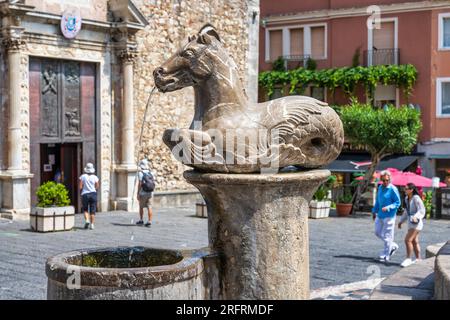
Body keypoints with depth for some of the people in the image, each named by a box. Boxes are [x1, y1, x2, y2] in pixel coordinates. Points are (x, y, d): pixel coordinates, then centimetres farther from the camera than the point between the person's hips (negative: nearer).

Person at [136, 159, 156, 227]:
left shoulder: (141, 173, -10)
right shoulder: (151, 173, 7)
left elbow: (140, 184, -14)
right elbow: (153, 183, 11)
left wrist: (138, 193, -11)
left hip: (143, 193, -4)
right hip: (150, 193, 4)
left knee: (141, 207, 12)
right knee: (149, 207, 1)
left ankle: (141, 220, 20)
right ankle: (149, 222, -4)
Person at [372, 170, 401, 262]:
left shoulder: (393, 189, -14)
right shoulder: (380, 187, 9)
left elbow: (398, 203, -13)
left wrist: (388, 208, -25)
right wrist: (374, 211, 23)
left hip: (389, 216, -8)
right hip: (380, 215, 8)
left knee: (387, 236, -2)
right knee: (378, 232, 14)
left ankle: (385, 256, 7)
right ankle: (393, 246, 30)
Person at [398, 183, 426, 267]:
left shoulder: (416, 198, -15)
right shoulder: (407, 198, 10)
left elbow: (422, 210, -20)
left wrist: (416, 216, -37)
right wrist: (401, 221, 23)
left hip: (416, 222, -9)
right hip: (411, 222, 9)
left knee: (408, 240, -15)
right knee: (414, 241, 14)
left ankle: (408, 259, -7)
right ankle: (418, 259, 24)